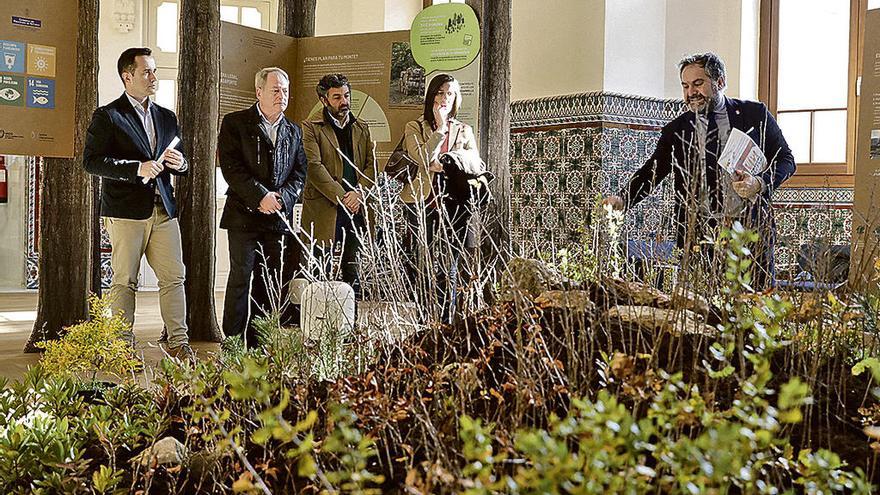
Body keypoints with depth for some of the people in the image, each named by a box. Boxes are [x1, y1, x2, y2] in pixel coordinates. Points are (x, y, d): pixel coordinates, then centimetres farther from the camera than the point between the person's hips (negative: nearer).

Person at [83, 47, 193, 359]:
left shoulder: (166, 117, 19)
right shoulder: (107, 116, 0)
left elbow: (179, 164, 25)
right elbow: (91, 161, -9)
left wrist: (179, 164, -1)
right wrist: (137, 168, -19)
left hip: (163, 210, 5)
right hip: (126, 211, -5)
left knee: (174, 276, 1)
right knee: (125, 281, -2)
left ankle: (178, 342, 6)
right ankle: (124, 346, 5)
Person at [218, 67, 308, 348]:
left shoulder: (293, 131, 16)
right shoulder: (235, 123, 1)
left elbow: (299, 174, 11)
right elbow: (231, 167, -9)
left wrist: (282, 198, -8)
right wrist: (261, 196, -16)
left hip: (279, 219, 4)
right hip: (244, 216, -4)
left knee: (272, 284, 4)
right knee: (242, 279, -6)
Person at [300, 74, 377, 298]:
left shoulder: (362, 128, 18)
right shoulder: (311, 128, 1)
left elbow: (371, 164, 11)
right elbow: (314, 167, -9)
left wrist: (359, 192, -7)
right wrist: (341, 197, -14)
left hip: (356, 210, 4)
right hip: (324, 210, -4)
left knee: (353, 272, 7)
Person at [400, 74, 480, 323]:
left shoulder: (464, 130, 17)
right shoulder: (414, 127, 9)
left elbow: (476, 163, 7)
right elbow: (422, 158, -8)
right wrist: (440, 128, -6)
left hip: (453, 206, 2)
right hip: (421, 203, -2)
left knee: (449, 270, 2)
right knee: (417, 268, -4)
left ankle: (446, 324, 5)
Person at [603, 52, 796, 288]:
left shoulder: (754, 114, 8)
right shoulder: (676, 130, 10)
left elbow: (786, 159, 12)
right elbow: (652, 171, 3)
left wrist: (760, 182, -9)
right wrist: (622, 199, -16)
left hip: (752, 227, 0)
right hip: (699, 236, 0)